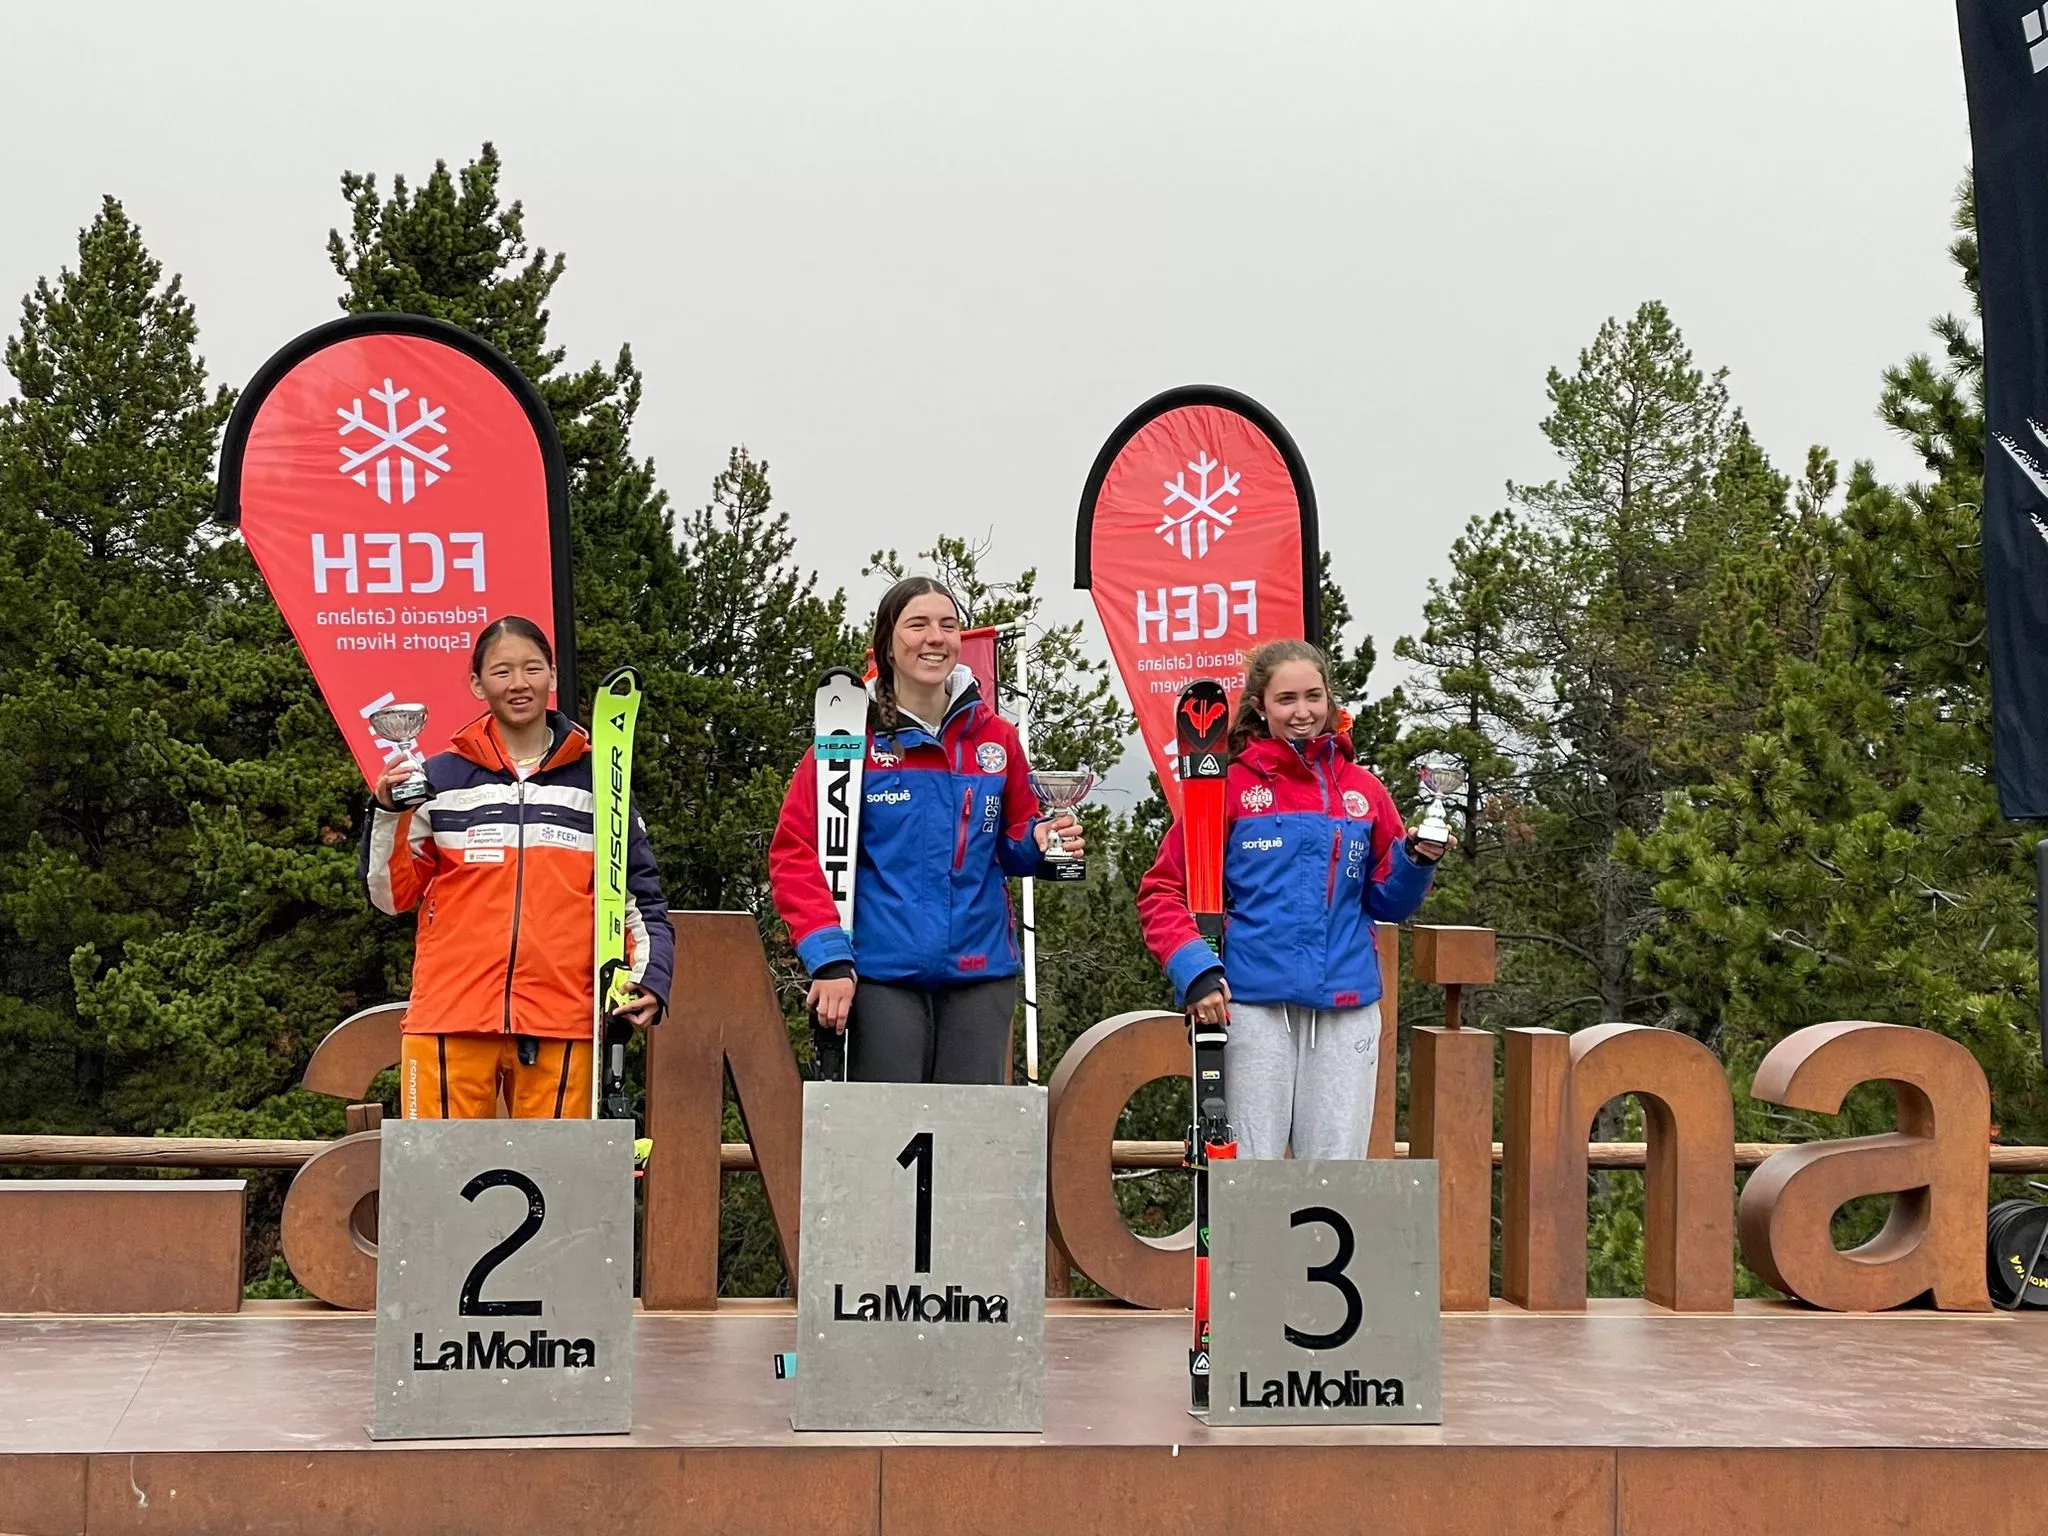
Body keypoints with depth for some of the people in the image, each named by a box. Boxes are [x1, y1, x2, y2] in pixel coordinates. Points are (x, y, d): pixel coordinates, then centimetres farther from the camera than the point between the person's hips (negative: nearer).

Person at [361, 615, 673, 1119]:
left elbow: (639, 896, 12)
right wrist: (389, 814, -6)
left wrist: (649, 978, -2)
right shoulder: (439, 779, 8)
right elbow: (391, 896, 8)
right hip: (450, 1019, 0)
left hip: (560, 1021, 1)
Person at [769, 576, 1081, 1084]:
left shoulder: (996, 737, 8)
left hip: (979, 972, 3)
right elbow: (795, 853, -4)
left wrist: (1041, 843, -4)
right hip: (879, 975, -3)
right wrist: (829, 959, -14)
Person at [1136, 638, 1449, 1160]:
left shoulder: (1363, 790, 10)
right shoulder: (1229, 785, 0)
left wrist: (1416, 861, -4)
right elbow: (1163, 891, 0)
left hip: (1346, 1008, 3)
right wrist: (1195, 970, -14)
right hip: (1253, 1005, -3)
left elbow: (1385, 901, 16)